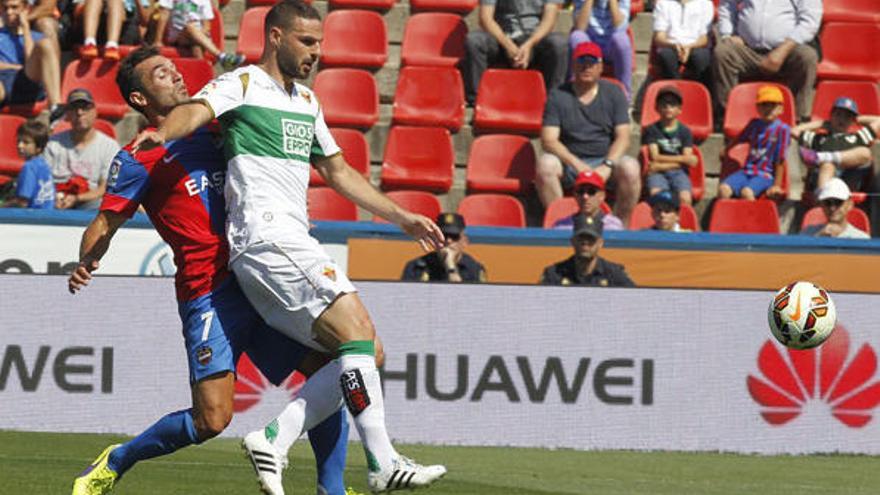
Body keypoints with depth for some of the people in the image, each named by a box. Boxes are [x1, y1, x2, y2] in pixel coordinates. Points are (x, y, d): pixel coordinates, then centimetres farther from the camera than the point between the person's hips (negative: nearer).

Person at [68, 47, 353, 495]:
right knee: (211, 420, -12)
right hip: (210, 294, -6)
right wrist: (86, 263, -23)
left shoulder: (210, 134, 18)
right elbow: (104, 225, -5)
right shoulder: (138, 159, -1)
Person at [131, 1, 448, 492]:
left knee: (364, 356, 1)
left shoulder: (306, 102, 25)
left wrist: (402, 217, 32)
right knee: (358, 332, -20)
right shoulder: (241, 85, 1)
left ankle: (274, 440, -6)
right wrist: (162, 133, -42)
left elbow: (339, 171, 34)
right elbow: (196, 111, -19)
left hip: (293, 245, 9)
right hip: (268, 238, -9)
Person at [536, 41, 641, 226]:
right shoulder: (558, 96, 3)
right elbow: (548, 140, -6)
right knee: (545, 164, -32)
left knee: (630, 167, -32)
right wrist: (577, 165, -22)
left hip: (606, 159, 0)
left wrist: (607, 166, -19)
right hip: (569, 160, 0)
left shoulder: (614, 93, 7)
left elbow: (623, 137, 0)